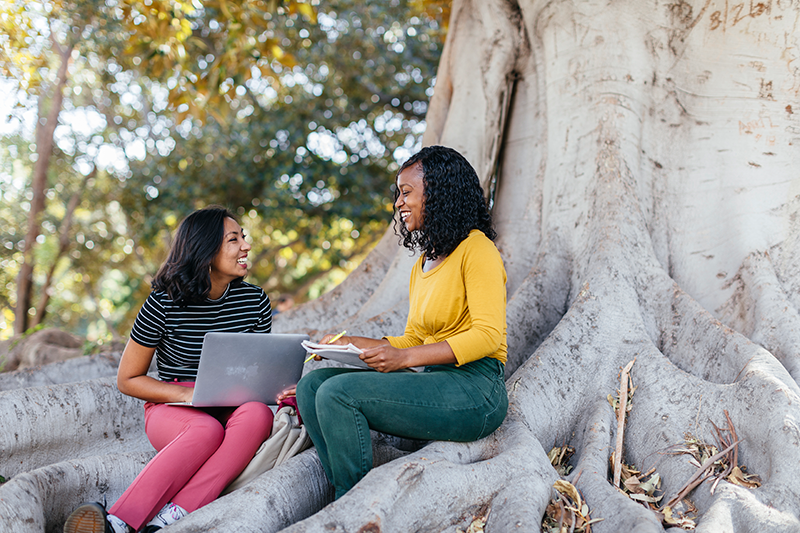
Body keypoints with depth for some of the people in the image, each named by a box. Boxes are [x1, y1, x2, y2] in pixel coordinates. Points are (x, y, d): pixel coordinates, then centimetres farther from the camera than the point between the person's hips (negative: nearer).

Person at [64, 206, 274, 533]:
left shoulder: (255, 301, 4)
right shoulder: (164, 304, -7)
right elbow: (127, 380, -1)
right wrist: (184, 393, -17)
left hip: (231, 409, 3)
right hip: (170, 411, -3)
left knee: (258, 414, -33)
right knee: (207, 429, -38)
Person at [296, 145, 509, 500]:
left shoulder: (476, 249, -7)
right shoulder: (422, 265, 20)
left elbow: (488, 335, -17)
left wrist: (405, 357, -21)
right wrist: (350, 344, 8)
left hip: (474, 391, -9)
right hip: (432, 384, 9)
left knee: (338, 393, -22)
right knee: (312, 385, -3)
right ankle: (346, 496, -11)